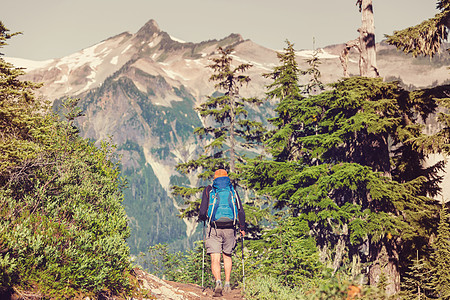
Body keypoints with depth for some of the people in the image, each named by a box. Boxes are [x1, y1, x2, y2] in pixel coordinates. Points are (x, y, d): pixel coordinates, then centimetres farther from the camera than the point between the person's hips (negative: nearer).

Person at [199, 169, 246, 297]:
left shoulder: (208, 190, 5)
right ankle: (227, 284, 17)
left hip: (214, 229, -2)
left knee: (215, 259, -2)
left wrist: (201, 218, 21)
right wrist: (242, 228, 19)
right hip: (230, 229, 2)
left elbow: (203, 212, -2)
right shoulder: (233, 191, 9)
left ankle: (218, 282, -23)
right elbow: (241, 212, 6)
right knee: (227, 256, 20)